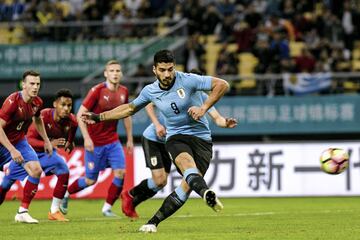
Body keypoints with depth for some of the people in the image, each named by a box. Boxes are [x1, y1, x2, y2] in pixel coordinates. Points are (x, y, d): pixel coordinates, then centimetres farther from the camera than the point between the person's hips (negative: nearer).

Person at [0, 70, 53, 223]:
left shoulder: (37, 103, -6)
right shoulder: (13, 101, -27)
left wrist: (46, 141, 19)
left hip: (19, 141, 5)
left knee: (36, 170, -13)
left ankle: (23, 212, -8)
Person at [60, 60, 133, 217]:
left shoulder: (123, 92, 2)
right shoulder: (97, 91, -15)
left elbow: (126, 115, 17)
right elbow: (80, 115, -14)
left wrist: (130, 139, 17)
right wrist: (86, 138, -20)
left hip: (113, 141, 5)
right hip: (95, 142, -5)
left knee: (120, 172, -12)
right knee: (91, 180, 3)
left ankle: (107, 208, 2)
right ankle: (65, 194, 30)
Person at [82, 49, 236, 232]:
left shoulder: (188, 80, -8)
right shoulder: (150, 91, 5)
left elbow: (222, 85, -8)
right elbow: (130, 108, 24)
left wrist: (203, 108, -16)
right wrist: (99, 117, 25)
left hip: (201, 139, -1)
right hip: (176, 137, 1)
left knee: (187, 185, -19)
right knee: (187, 162, -35)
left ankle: (153, 223, -7)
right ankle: (207, 193, -66)